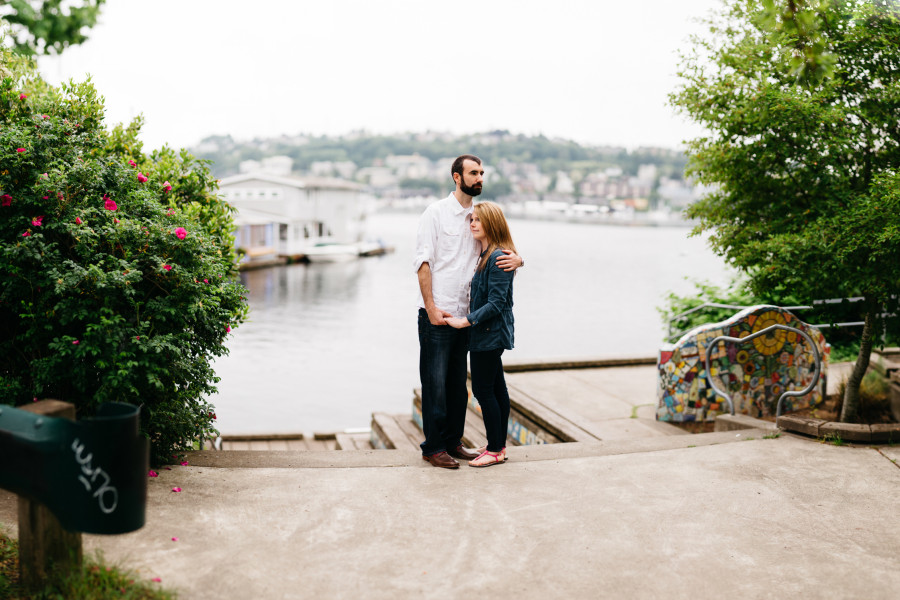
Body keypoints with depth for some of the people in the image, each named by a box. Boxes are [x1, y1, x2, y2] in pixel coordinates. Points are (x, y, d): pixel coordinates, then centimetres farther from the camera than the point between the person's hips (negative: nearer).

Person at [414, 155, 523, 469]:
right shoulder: (436, 212, -2)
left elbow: (503, 249, 14)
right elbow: (423, 262, -8)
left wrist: (517, 260, -12)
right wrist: (431, 307, -15)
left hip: (464, 314, 6)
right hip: (436, 314, -6)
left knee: (458, 383, 11)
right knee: (435, 382, -1)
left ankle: (453, 442, 22)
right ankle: (433, 447, 8)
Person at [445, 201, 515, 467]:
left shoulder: (498, 258, -19)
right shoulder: (487, 255, 13)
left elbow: (496, 304, -22)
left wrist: (465, 321, -20)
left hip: (489, 334, -10)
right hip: (489, 334, 10)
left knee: (483, 390, -4)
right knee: (496, 388, 14)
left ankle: (494, 450, 4)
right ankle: (499, 445, 22)